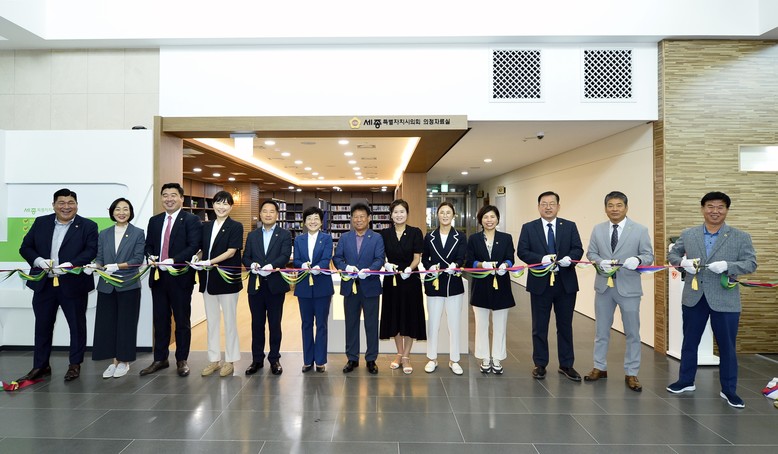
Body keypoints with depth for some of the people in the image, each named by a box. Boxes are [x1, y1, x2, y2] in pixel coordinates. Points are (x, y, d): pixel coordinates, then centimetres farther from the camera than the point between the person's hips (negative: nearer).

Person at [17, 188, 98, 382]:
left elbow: (91, 250, -14)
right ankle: (41, 366, 29)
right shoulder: (41, 222, 8)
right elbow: (25, 247, 8)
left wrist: (70, 265, -27)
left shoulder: (88, 226, -4)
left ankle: (75, 364, 22)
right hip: (44, 284, 4)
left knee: (77, 325, 7)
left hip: (73, 284, -4)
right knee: (42, 326, 14)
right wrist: (38, 260, -12)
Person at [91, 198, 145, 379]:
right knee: (107, 322, 6)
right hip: (106, 286, 4)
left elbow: (138, 259, -8)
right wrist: (95, 266, -13)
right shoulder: (104, 234, 12)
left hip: (128, 286, -3)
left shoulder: (138, 233, 0)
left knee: (126, 323, 3)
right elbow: (99, 258, 8)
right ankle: (114, 361, 19)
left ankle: (124, 361, 16)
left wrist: (116, 266, -19)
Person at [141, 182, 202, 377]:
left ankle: (182, 360, 18)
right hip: (158, 276, 5)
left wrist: (173, 261, -25)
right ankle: (160, 359, 26)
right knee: (160, 320, 13)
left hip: (180, 277, -5)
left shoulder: (191, 220, -5)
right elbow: (148, 245, 15)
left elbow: (194, 246, -15)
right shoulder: (154, 221, 14)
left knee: (182, 321, 6)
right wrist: (150, 257, -7)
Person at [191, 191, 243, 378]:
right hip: (208, 279, 6)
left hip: (227, 278, -5)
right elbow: (202, 249, 14)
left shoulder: (236, 226, -5)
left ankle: (230, 361, 17)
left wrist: (209, 262, -21)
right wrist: (197, 257, -7)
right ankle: (214, 360, 25)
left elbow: (231, 251, -13)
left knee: (229, 320, 5)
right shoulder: (206, 227, 11)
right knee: (211, 320, 13)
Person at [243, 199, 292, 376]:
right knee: (257, 323, 11)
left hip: (275, 285, -3)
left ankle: (274, 359, 20)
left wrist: (271, 266, -31)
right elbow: (245, 257, 6)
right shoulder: (252, 235, 12)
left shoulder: (284, 234, 1)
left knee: (275, 324, 7)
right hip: (255, 285, 3)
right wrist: (252, 265, -16)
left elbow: (285, 256, -13)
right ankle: (257, 359, 24)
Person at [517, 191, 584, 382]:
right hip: (540, 282, -1)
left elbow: (578, 249, -1)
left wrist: (569, 258, -23)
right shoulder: (528, 228, 1)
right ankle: (540, 364, 23)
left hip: (566, 283, 1)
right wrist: (541, 259, -23)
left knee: (565, 326, 12)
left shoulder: (570, 226, 5)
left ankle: (566, 365, 26)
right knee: (539, 327, 9)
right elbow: (522, 251, -6)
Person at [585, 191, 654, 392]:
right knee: (601, 330, 13)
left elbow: (649, 256, -4)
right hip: (603, 286, 3)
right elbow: (591, 253, 6)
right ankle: (600, 368, 28)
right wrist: (601, 262, -15)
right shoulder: (598, 229, 4)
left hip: (628, 287, -2)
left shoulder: (640, 230, -4)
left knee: (632, 332, 7)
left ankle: (631, 373, 23)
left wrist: (637, 260, -26)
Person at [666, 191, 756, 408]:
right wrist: (683, 262, -10)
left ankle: (729, 390, 26)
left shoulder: (741, 237, -1)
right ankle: (686, 381, 30)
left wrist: (727, 265, -22)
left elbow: (751, 263, -3)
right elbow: (672, 254, 11)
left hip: (725, 300, -2)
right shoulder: (688, 234, 4)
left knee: (727, 346, 8)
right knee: (689, 342, 14)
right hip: (693, 298, 2)